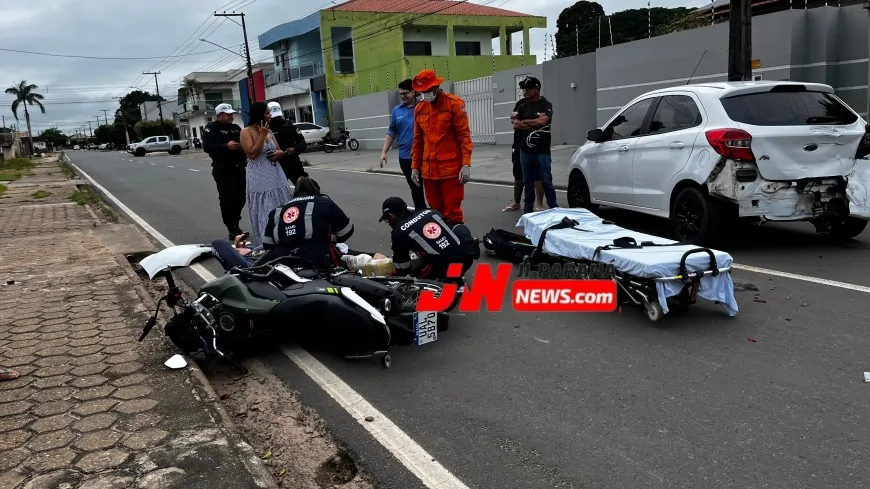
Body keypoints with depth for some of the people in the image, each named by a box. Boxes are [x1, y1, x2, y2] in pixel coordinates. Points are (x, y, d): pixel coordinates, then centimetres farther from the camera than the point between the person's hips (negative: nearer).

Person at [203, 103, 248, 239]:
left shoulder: (236, 128, 17)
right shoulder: (211, 128, -2)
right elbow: (207, 146, -15)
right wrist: (226, 146, -25)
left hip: (239, 168, 7)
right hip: (223, 169, -6)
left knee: (240, 198, 9)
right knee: (227, 200, -6)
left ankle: (235, 225, 23)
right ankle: (233, 229, -1)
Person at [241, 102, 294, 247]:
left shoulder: (269, 131, 11)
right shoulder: (246, 132, -8)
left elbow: (278, 150, 20)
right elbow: (252, 154, -18)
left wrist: (279, 153, -4)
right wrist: (262, 135, -17)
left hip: (276, 174, 7)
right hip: (260, 177, -7)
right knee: (265, 212, -5)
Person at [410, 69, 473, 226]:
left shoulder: (454, 103, -5)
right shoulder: (419, 108, 10)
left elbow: (464, 135, -8)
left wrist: (466, 164, -15)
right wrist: (415, 166, 12)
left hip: (451, 168, -5)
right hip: (428, 169, 5)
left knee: (452, 211, -2)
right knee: (435, 211, 12)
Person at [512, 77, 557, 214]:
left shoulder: (546, 105, -1)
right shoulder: (523, 107, 13)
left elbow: (543, 121, -17)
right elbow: (515, 125, 3)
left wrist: (524, 122, -4)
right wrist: (534, 124, -9)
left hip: (542, 151, -4)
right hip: (526, 151, 4)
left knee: (546, 182, -3)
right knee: (528, 183, 9)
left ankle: (554, 209, 4)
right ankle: (528, 209, 15)